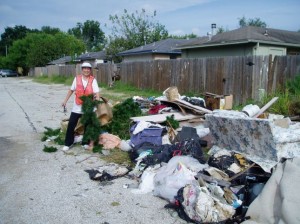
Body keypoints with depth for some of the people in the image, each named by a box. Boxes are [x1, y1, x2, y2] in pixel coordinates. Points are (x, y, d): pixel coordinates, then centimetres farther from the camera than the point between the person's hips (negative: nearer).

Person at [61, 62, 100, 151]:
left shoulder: (93, 80, -7)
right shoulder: (77, 78, -1)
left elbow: (96, 92, -17)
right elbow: (71, 90, 9)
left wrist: (97, 100, -36)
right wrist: (65, 101, 10)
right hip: (77, 107, 1)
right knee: (71, 125, 2)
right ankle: (68, 143, 15)